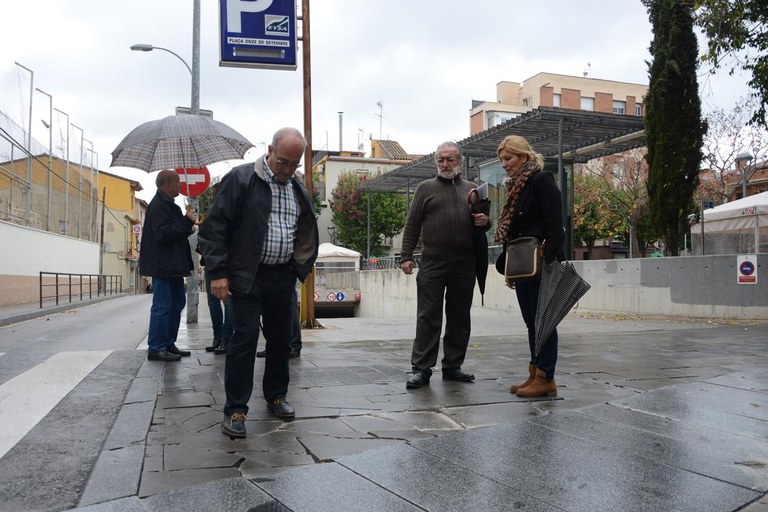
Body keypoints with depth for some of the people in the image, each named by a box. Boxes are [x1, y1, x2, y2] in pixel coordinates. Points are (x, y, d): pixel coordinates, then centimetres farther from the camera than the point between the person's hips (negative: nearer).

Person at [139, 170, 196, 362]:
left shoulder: (167, 204, 19)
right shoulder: (158, 205, -14)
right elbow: (163, 234, -24)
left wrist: (187, 229, 10)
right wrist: (187, 222, -18)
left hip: (173, 265, 11)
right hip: (163, 265, -11)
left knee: (177, 303, 14)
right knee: (162, 305, -6)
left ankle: (168, 344, 22)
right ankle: (156, 348, 1)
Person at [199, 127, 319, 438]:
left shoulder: (298, 191, 13)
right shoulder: (240, 179, -6)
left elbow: (306, 235, 23)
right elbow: (214, 226, -9)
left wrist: (300, 268, 11)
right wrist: (218, 272, -13)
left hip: (282, 277, 6)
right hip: (248, 276, -5)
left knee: (280, 339, 12)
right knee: (245, 338, -7)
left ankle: (276, 396, 30)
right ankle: (235, 410, 5)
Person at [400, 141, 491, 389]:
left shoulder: (472, 189, 17)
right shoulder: (425, 188, 8)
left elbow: (483, 221, 22)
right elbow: (412, 225, 4)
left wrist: (484, 222, -2)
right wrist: (406, 256, -6)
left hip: (465, 264, 4)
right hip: (432, 264, -3)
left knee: (459, 317, 8)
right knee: (428, 317, -3)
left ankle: (453, 366, 19)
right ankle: (421, 368, 3)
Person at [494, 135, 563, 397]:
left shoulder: (542, 181, -8)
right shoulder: (516, 186, 17)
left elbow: (554, 223, -16)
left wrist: (549, 262, -23)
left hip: (540, 264, -9)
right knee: (531, 320, 11)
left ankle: (545, 378, 4)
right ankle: (536, 374, 19)